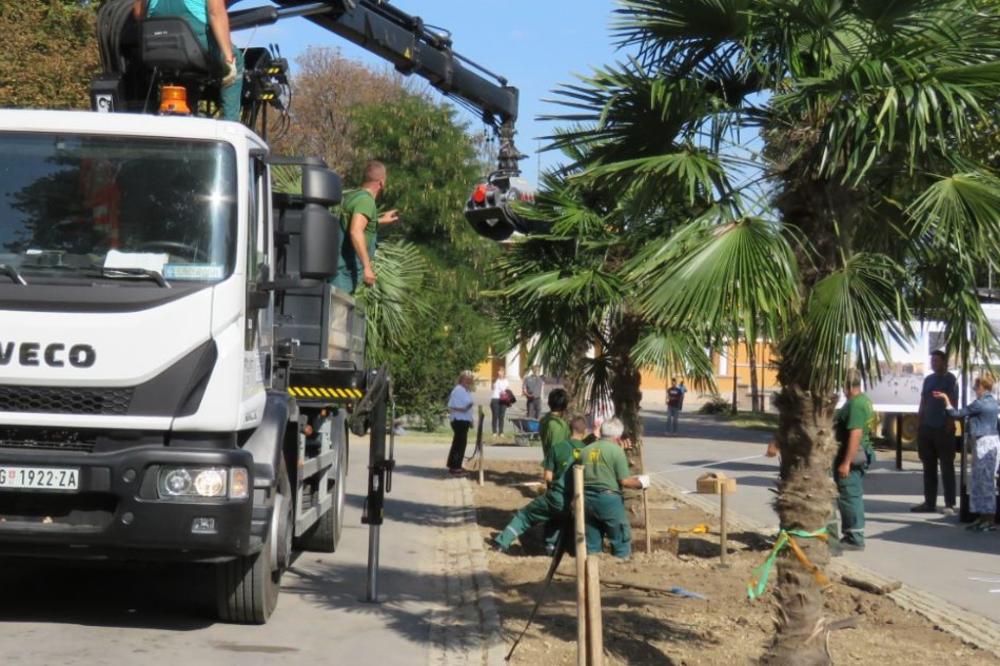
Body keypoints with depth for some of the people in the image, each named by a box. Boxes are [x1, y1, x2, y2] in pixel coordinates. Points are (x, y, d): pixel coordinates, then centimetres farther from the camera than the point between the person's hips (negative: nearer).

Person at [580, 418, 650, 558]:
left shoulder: (585, 450, 8)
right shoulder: (616, 450, -7)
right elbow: (624, 481, -10)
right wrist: (640, 483, 7)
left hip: (588, 499, 5)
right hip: (609, 499, -5)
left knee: (592, 544, 13)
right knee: (621, 540, 7)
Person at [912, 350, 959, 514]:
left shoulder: (950, 379, -5)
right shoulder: (928, 379, 15)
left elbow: (953, 404, -10)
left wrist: (949, 426, -16)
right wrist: (919, 424, 10)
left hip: (943, 429, -7)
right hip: (927, 428, 7)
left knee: (947, 467, -3)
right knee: (929, 466, 10)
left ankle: (950, 504, -2)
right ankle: (929, 502, 16)